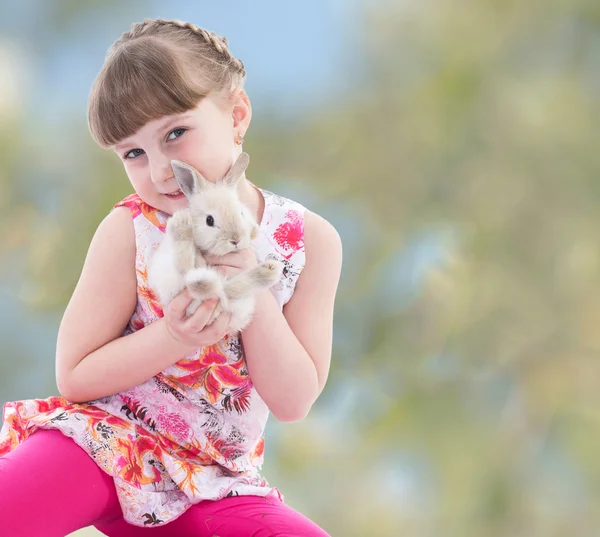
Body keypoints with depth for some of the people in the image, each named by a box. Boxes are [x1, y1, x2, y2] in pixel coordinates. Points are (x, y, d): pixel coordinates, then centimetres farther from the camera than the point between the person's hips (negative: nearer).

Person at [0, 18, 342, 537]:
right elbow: (74, 375, -7)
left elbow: (294, 401, -7)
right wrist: (175, 337, -23)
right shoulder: (130, 229, -8)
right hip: (108, 443, -3)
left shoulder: (309, 240, -4)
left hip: (212, 483, 4)